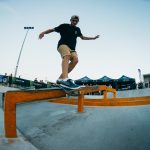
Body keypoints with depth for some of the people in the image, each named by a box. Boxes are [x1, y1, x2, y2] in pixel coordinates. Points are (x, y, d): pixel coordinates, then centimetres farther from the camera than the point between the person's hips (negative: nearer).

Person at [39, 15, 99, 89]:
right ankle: (65, 79, -60)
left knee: (75, 60, -25)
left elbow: (82, 37, 38)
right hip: (63, 44, -5)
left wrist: (93, 38, 41)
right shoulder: (64, 26, 7)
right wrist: (43, 32, -12)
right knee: (67, 55, -38)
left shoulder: (77, 29, 22)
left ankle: (60, 78, -23)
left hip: (72, 48, 6)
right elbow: (53, 29, 5)